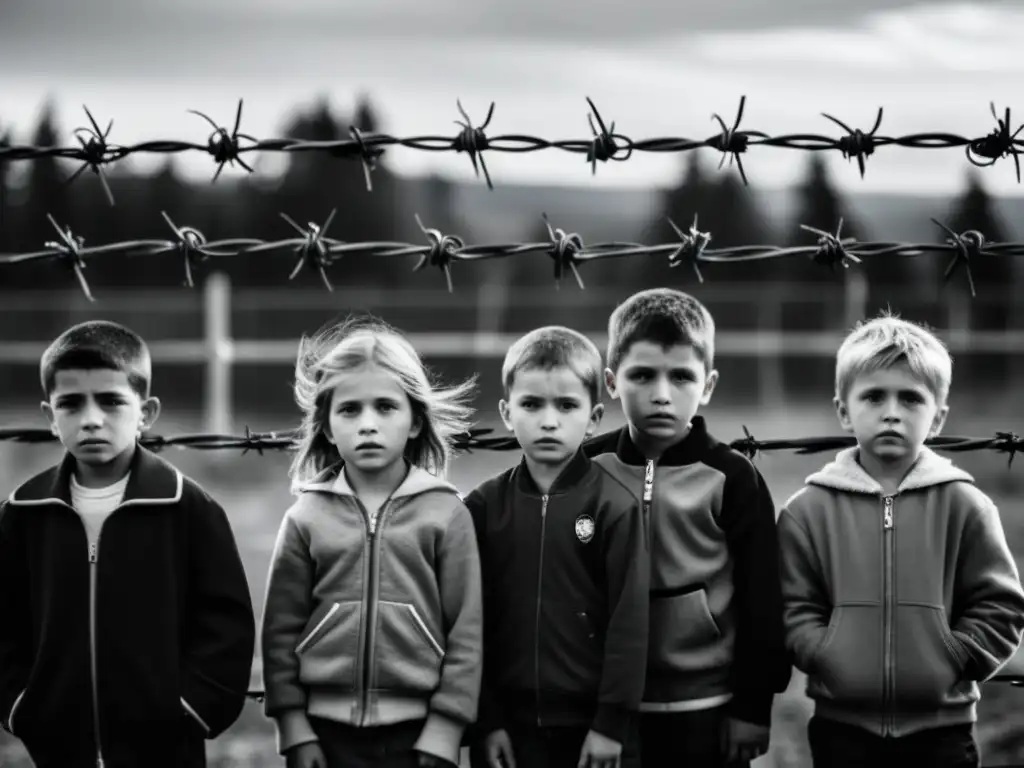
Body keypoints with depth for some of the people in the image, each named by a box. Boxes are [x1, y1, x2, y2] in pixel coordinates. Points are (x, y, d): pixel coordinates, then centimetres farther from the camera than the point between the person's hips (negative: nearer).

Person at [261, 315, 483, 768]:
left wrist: (444, 731, -6)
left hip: (416, 729, -1)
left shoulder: (445, 514, -1)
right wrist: (293, 726, -2)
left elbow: (466, 631, -2)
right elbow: (282, 629, 4)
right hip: (326, 728, 1)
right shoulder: (306, 517, 2)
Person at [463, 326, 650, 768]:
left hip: (593, 724, -2)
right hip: (509, 724, 2)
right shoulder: (483, 507, 2)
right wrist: (486, 720, -1)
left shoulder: (615, 505, -6)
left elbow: (629, 617, -8)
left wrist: (612, 721, -11)